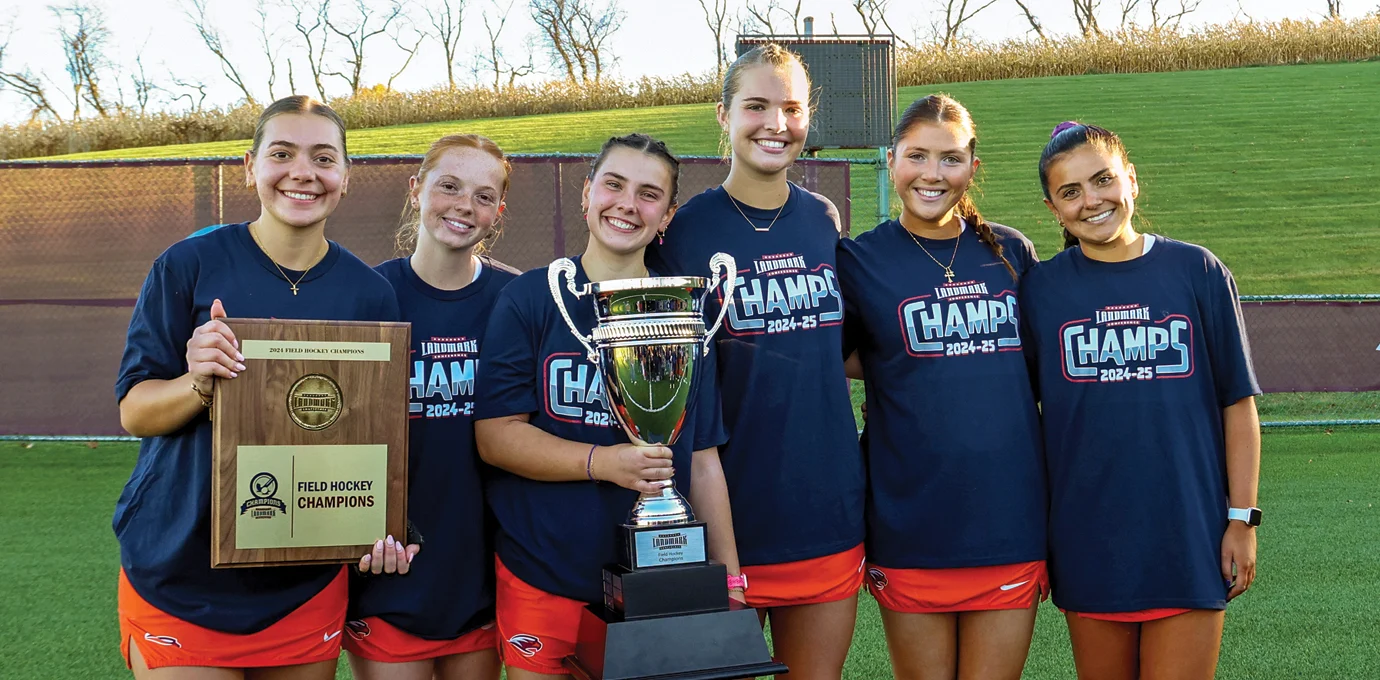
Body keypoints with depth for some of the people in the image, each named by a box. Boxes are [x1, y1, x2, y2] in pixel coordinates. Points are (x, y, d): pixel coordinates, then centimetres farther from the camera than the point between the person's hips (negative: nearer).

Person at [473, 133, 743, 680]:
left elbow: (702, 459, 9)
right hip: (544, 583, -2)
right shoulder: (529, 300, -1)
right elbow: (494, 435, -8)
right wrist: (603, 462, -21)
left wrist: (729, 577, 5)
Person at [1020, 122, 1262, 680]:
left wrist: (1242, 518, -2)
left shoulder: (1196, 271, -1)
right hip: (1088, 544, 1)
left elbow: (1238, 403, 1)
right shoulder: (1041, 288, 0)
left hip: (1188, 539, -1)